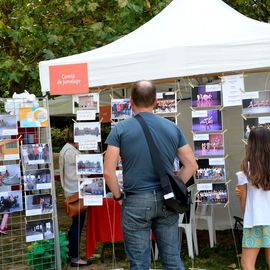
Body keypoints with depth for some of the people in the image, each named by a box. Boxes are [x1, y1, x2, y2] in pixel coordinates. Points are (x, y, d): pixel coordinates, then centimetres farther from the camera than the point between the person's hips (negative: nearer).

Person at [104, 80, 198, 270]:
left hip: (136, 202, -3)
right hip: (166, 202, 3)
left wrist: (118, 196, 4)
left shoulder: (121, 129, -4)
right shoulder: (172, 128, 6)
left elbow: (108, 171, -10)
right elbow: (191, 165, 7)